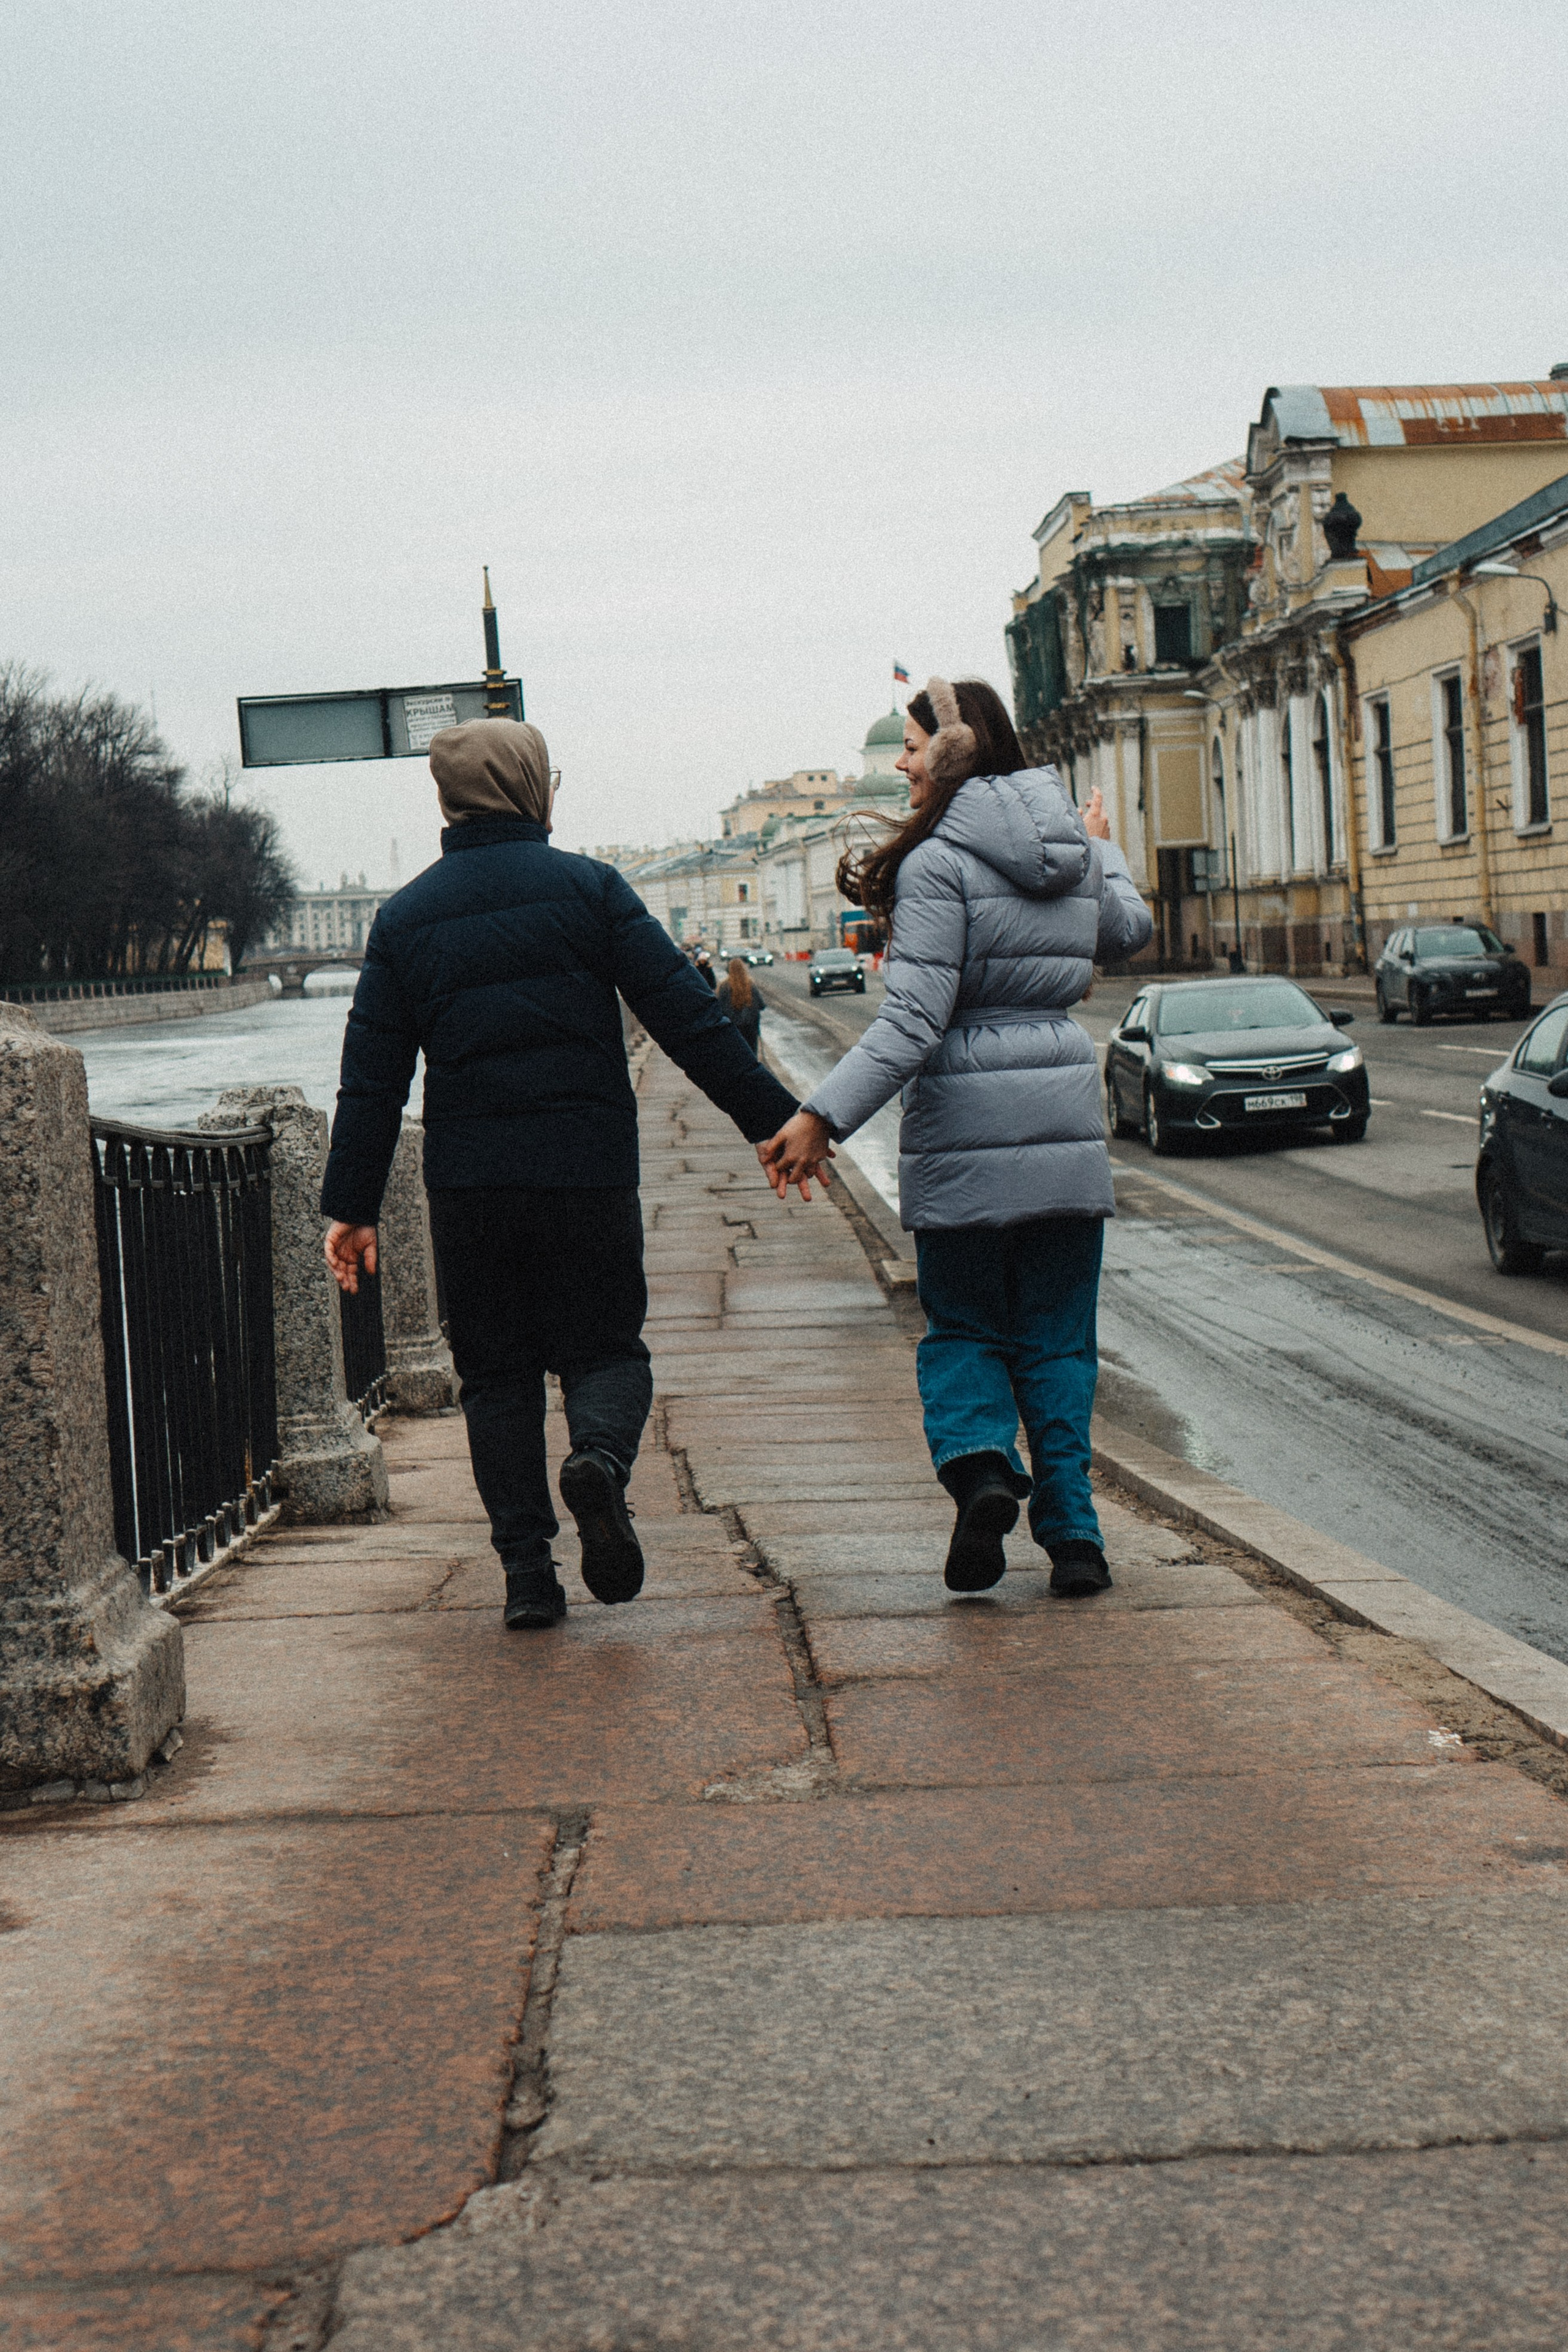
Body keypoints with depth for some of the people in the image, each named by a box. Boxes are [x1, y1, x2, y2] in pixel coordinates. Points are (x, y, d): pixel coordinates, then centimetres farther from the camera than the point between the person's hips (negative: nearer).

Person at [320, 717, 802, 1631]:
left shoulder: (405, 917, 8)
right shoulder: (588, 888, 0)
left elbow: (372, 1079, 7)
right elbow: (688, 1017, -5)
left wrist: (353, 1205, 10)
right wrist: (773, 1117, -1)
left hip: (468, 1184, 2)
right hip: (590, 1173, -2)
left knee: (496, 1371, 11)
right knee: (606, 1346, 9)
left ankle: (527, 1569, 4)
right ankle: (601, 1457, -23)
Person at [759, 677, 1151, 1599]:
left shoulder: (940, 860, -12)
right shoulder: (1074, 853, 8)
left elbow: (915, 1020, -20)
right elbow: (1131, 930, 30)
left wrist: (823, 1117, -22)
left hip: (968, 1133, -5)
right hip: (1068, 1124, 5)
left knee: (963, 1328, 12)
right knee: (1059, 1338, 12)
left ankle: (980, 1464, -13)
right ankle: (1073, 1531, 5)